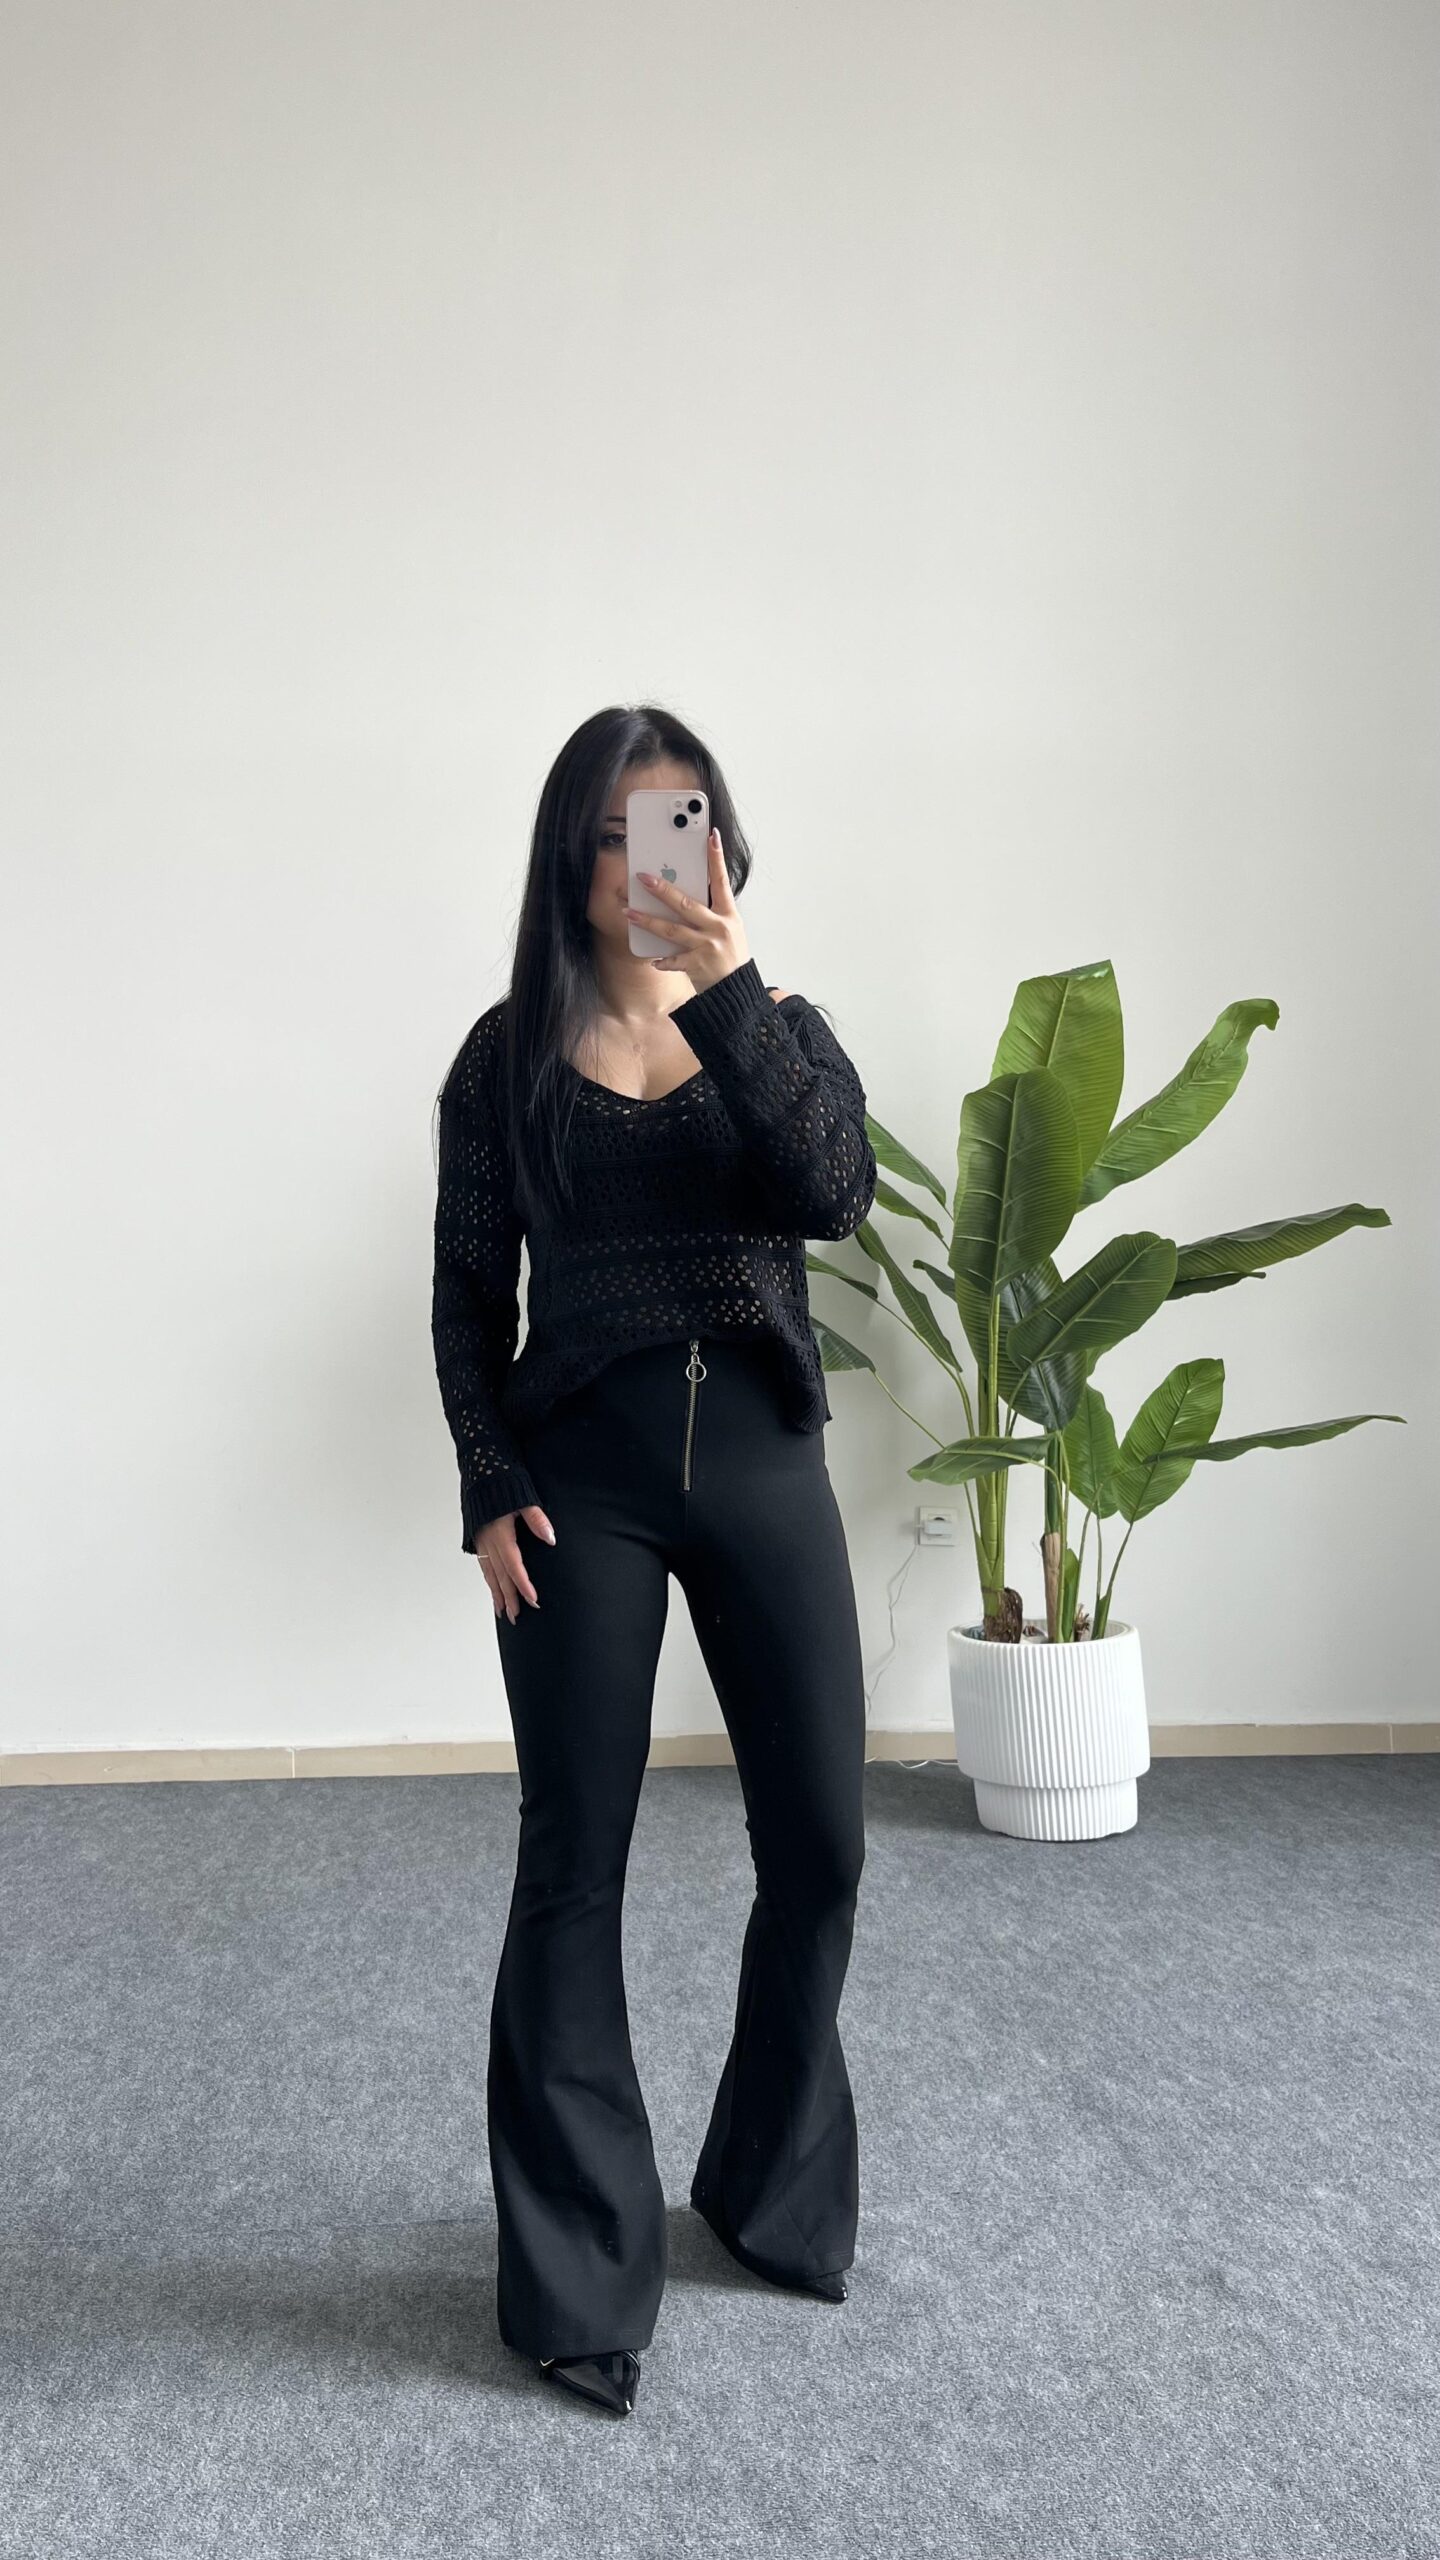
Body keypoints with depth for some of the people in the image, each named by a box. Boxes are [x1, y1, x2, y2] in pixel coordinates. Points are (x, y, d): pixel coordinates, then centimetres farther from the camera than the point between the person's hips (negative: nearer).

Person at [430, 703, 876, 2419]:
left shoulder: (779, 1031, 7)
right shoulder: (513, 1052, 5)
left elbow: (835, 1193, -13)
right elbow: (467, 1289, 4)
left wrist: (726, 992, -21)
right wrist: (489, 1488, -6)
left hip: (763, 1461, 2)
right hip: (582, 1473, -1)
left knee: (819, 1847, 7)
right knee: (573, 1866, 3)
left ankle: (777, 2195, 32)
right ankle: (579, 2279, 18)